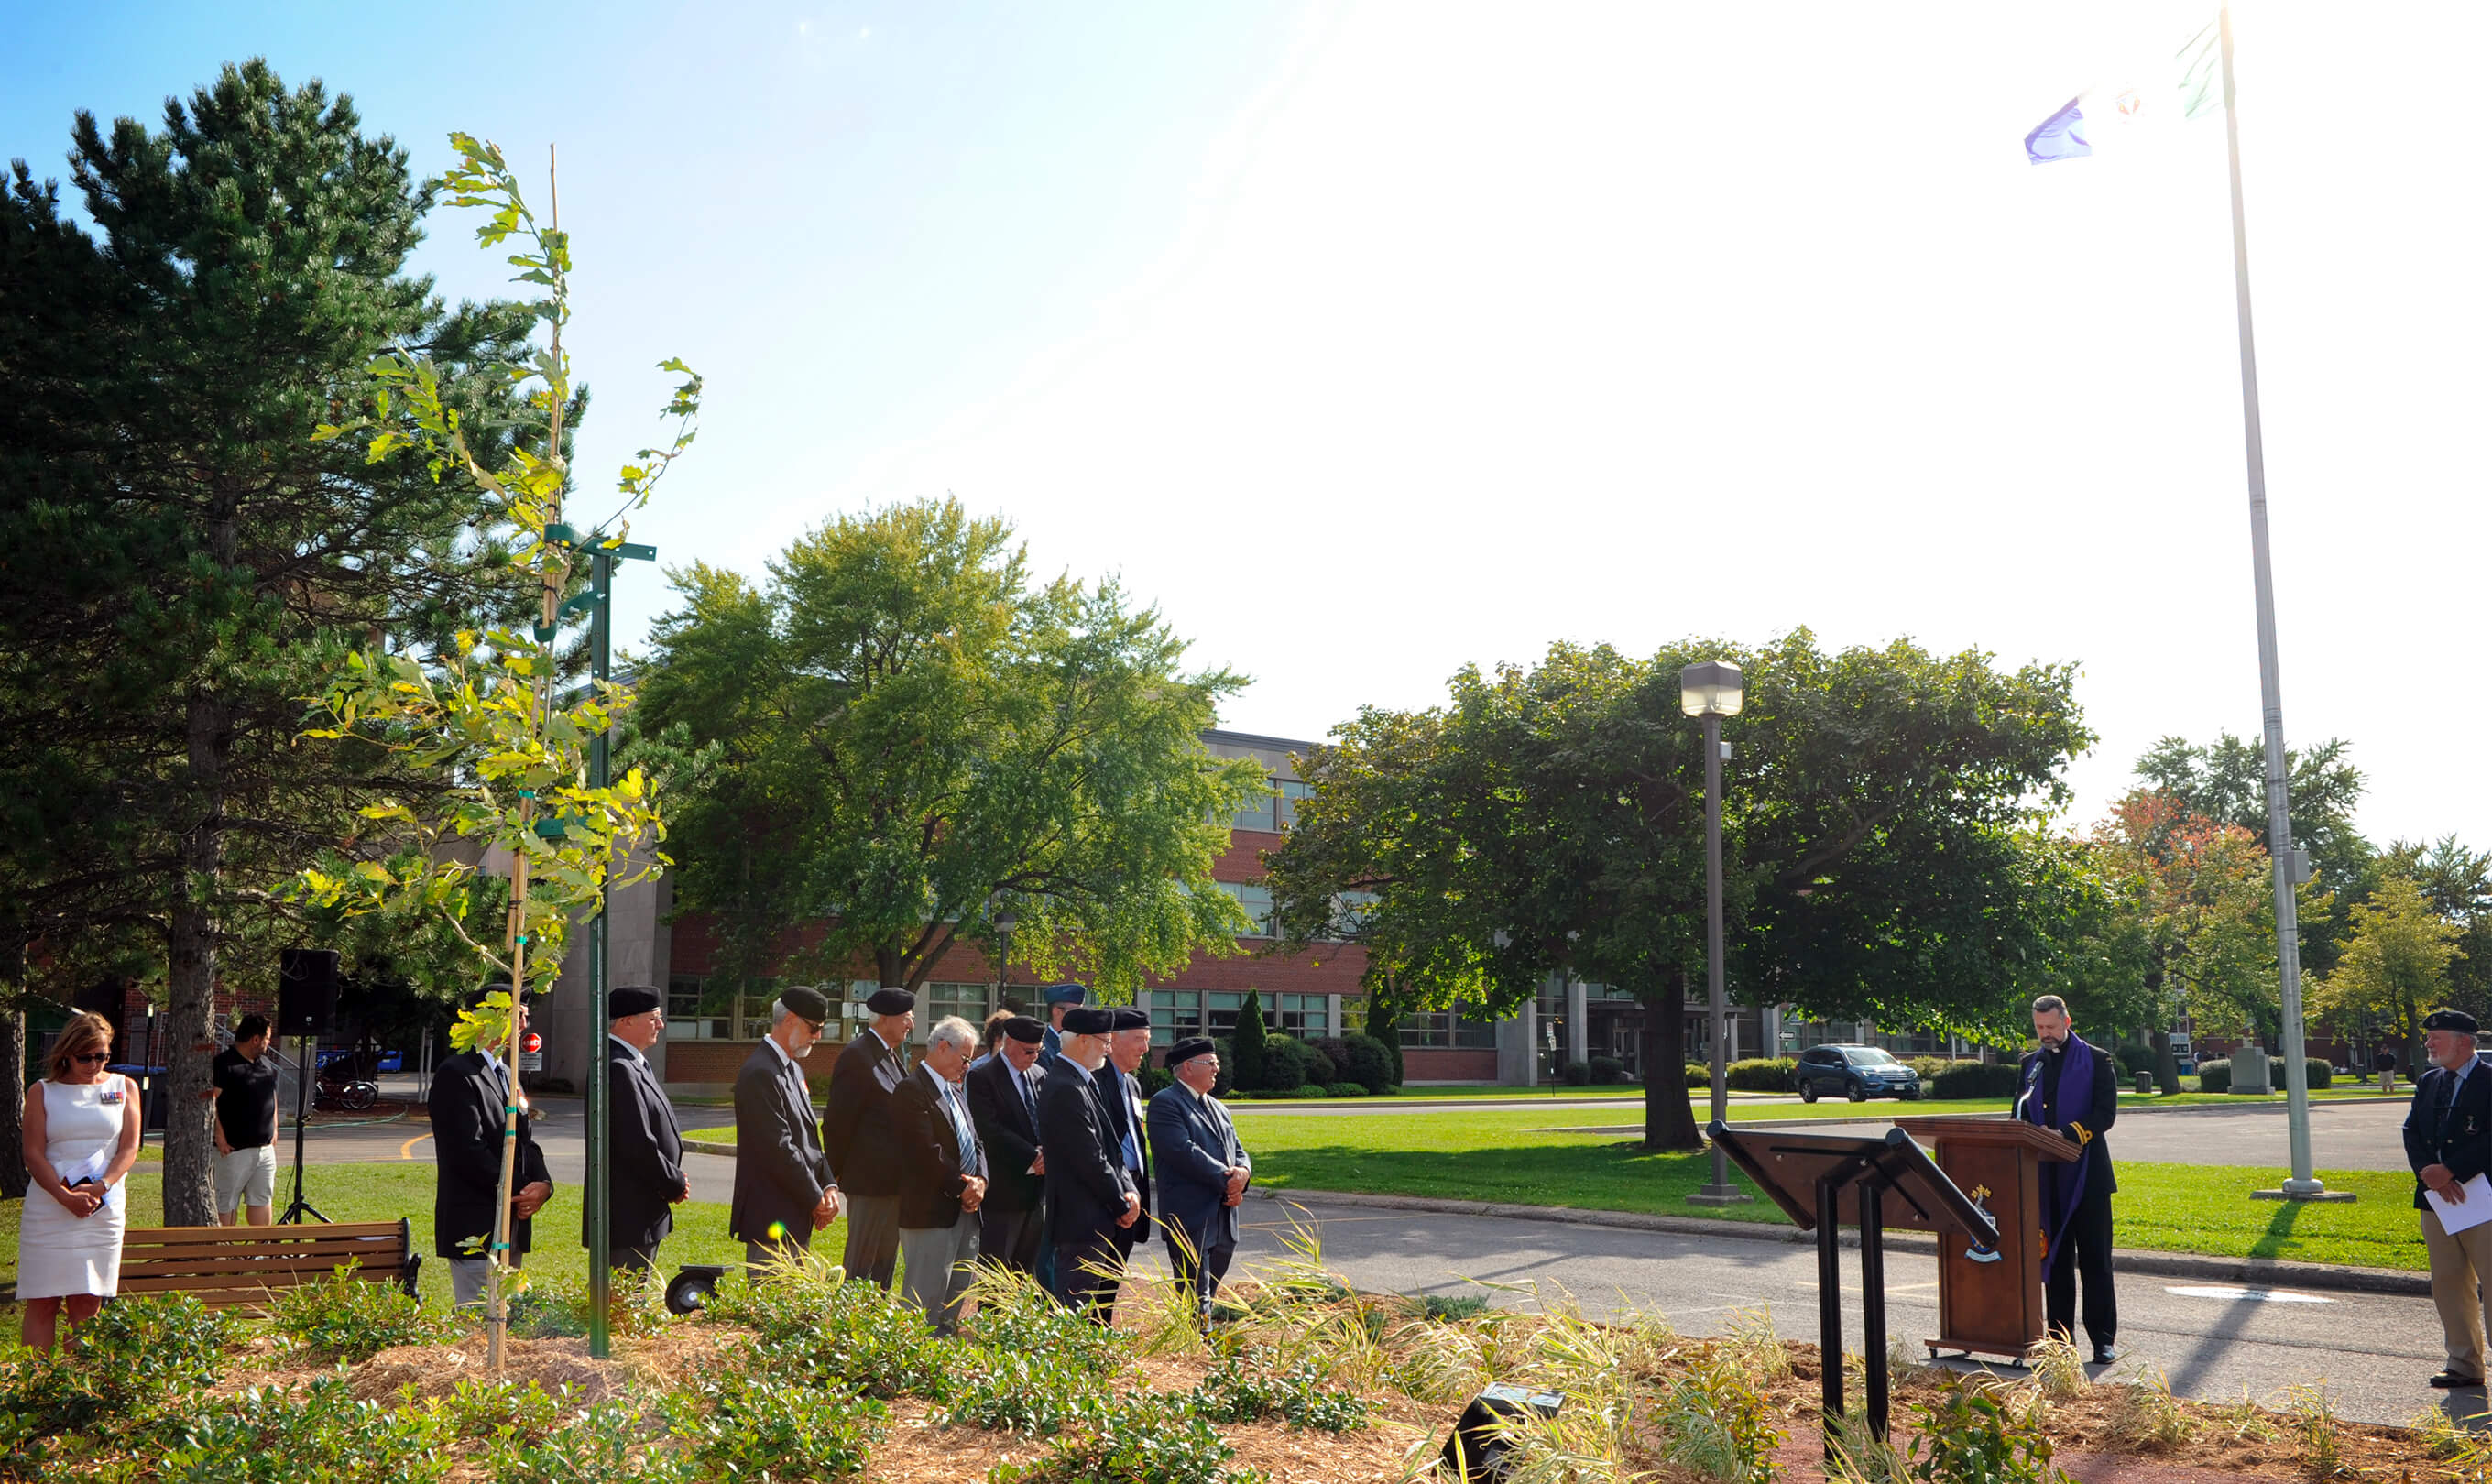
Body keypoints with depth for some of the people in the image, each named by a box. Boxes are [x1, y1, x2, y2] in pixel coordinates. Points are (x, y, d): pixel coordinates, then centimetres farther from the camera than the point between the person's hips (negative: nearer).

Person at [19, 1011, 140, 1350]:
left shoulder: (124, 1088, 10)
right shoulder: (42, 1092, 4)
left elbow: (129, 1147, 4)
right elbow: (34, 1154, -2)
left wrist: (100, 1187, -13)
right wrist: (65, 1196, -16)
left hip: (105, 1208, 1)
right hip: (49, 1206, -1)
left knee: (88, 1303, 2)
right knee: (42, 1303, -1)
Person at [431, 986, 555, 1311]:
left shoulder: (506, 1075, 18)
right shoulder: (456, 1074, -11)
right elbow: (469, 1150, -18)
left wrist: (542, 1184, -4)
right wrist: (518, 1192, -14)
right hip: (474, 1226, -9)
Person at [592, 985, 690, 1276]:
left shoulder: (636, 1065, 14)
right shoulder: (618, 1069, -19)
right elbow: (637, 1144, -22)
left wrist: (675, 1178, 6)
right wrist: (675, 1185, -10)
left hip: (641, 1214, 11)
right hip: (629, 1216, -11)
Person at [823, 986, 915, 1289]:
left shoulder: (893, 1054, 13)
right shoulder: (857, 1056, -16)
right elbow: (837, 1121, -15)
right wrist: (836, 1175, -9)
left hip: (894, 1180, 9)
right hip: (870, 1179, -9)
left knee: (885, 1263, 16)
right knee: (861, 1265, -1)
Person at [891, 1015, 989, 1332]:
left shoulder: (955, 1091, 18)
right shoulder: (912, 1089, -12)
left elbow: (975, 1143, 18)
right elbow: (928, 1152, -18)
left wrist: (980, 1181, -1)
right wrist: (962, 1187, -12)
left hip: (965, 1209, 9)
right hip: (932, 1211, -9)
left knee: (955, 1300, 14)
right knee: (925, 1300, -5)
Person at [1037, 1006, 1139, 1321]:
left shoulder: (1083, 1083, 13)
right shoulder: (1066, 1090, -19)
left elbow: (1108, 1148, 15)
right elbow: (1090, 1160, -20)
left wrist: (1129, 1190, 1)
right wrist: (1122, 1204, -10)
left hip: (1100, 1220, 10)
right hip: (1081, 1221, -10)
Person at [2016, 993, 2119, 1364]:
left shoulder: (2097, 1060, 0)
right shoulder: (2031, 1064, 15)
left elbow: (2105, 1113, -8)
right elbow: (2021, 1115, 16)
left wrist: (2066, 1136, -20)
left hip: (2087, 1174, -4)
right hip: (2046, 1176, 4)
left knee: (2095, 1261, -2)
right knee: (2054, 1260, 7)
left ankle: (2103, 1340, 2)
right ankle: (2059, 1338, 12)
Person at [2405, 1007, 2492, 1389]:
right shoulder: (2427, 1082, 13)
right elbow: (2412, 1133, 7)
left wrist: (2450, 1170, -19)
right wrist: (2429, 1174, -9)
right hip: (2436, 1200, 7)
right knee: (2448, 1285, 11)